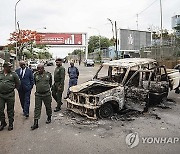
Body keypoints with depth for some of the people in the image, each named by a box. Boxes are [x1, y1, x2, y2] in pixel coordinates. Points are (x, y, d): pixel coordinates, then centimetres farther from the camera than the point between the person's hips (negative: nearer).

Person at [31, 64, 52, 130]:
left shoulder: (48, 74, -3)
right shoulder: (35, 75, -1)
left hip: (47, 94, -1)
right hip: (38, 94, 1)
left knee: (48, 106, 13)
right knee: (37, 108, 0)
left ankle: (49, 118, 36)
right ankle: (35, 123, 5)